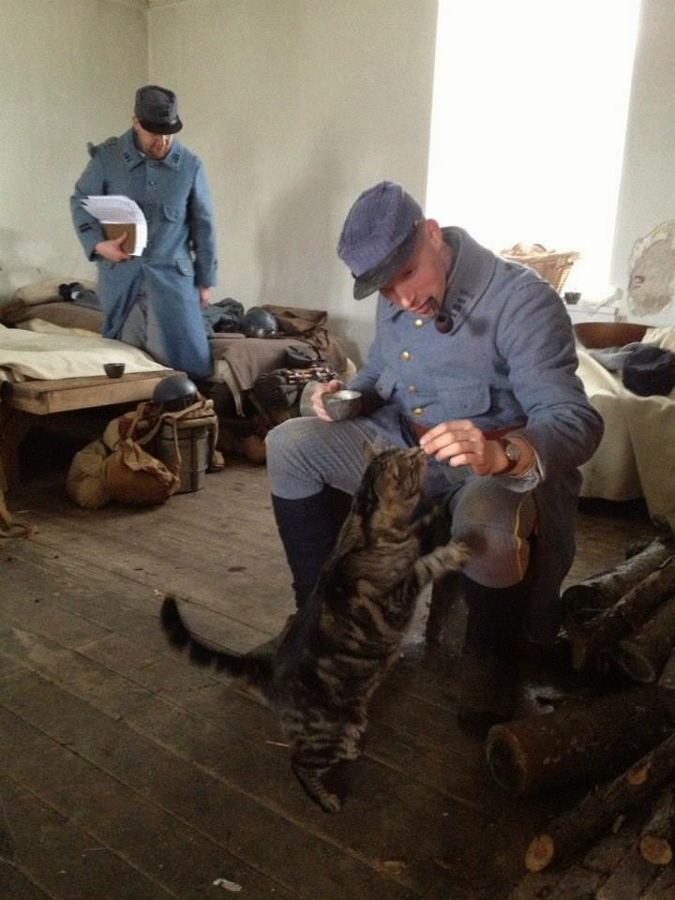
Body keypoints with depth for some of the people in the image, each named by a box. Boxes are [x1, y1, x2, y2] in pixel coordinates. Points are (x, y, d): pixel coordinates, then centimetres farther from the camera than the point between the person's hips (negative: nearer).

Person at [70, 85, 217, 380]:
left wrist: (204, 280, 5)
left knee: (184, 354, -1)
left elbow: (202, 225, 4)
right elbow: (80, 202, 4)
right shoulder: (107, 156, -3)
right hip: (120, 273, 0)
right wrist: (98, 243, -16)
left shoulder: (190, 165, -2)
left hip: (172, 273, 0)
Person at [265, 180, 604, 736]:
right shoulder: (395, 301, 2)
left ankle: (492, 672, -10)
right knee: (289, 446, -5)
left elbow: (577, 421, -30)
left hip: (506, 466, -6)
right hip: (406, 446, 7)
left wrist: (501, 453, -52)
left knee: (485, 519, -41)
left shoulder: (521, 298, -21)